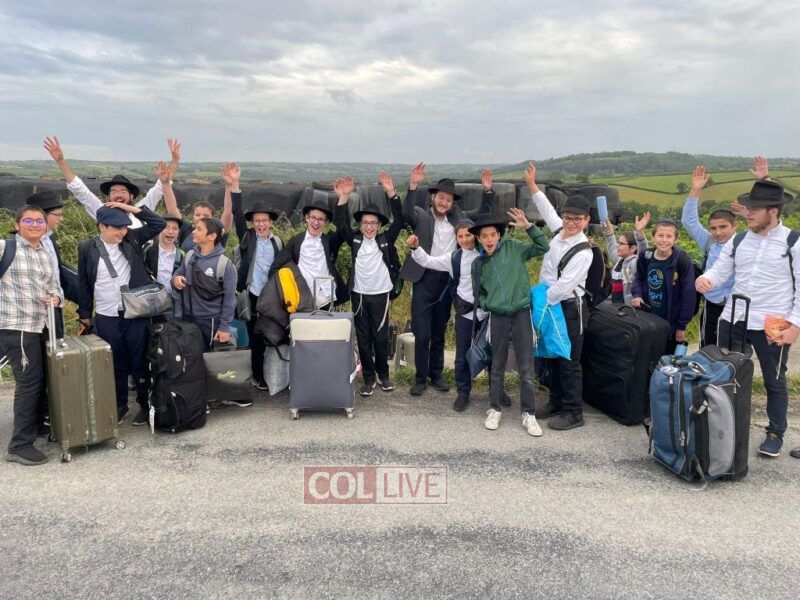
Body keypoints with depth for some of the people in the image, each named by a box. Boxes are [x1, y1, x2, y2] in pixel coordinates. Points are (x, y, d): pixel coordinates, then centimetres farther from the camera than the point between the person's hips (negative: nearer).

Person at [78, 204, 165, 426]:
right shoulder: (87, 248, -1)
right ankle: (119, 405, 29)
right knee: (116, 365, 13)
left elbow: (159, 224, -1)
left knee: (140, 363, 8)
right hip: (106, 318, 0)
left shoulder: (132, 238, 1)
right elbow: (84, 283, 6)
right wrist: (84, 313, 10)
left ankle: (145, 404, 22)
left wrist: (132, 208, -9)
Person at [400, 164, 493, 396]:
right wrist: (413, 185, -36)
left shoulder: (457, 217, 10)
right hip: (424, 281, -4)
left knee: (439, 334, 15)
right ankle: (420, 378, 14)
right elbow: (407, 211, -23)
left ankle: (436, 375, 27)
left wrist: (487, 190, -3)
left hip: (447, 282, 4)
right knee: (421, 335, 0)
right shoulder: (421, 216, -3)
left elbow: (482, 213, 12)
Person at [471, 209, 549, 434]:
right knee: (497, 366, 12)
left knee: (526, 367, 1)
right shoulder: (478, 264, 6)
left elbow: (543, 247, -2)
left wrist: (528, 226, -11)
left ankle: (528, 413, 11)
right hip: (497, 317, 2)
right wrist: (486, 304, -2)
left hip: (521, 314, -2)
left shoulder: (513, 248, 0)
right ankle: (494, 409, 25)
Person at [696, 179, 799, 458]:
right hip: (733, 320, 4)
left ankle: (775, 434, 28)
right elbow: (720, 271, 6)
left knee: (774, 381, 11)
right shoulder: (737, 241, 5)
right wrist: (705, 279, -18)